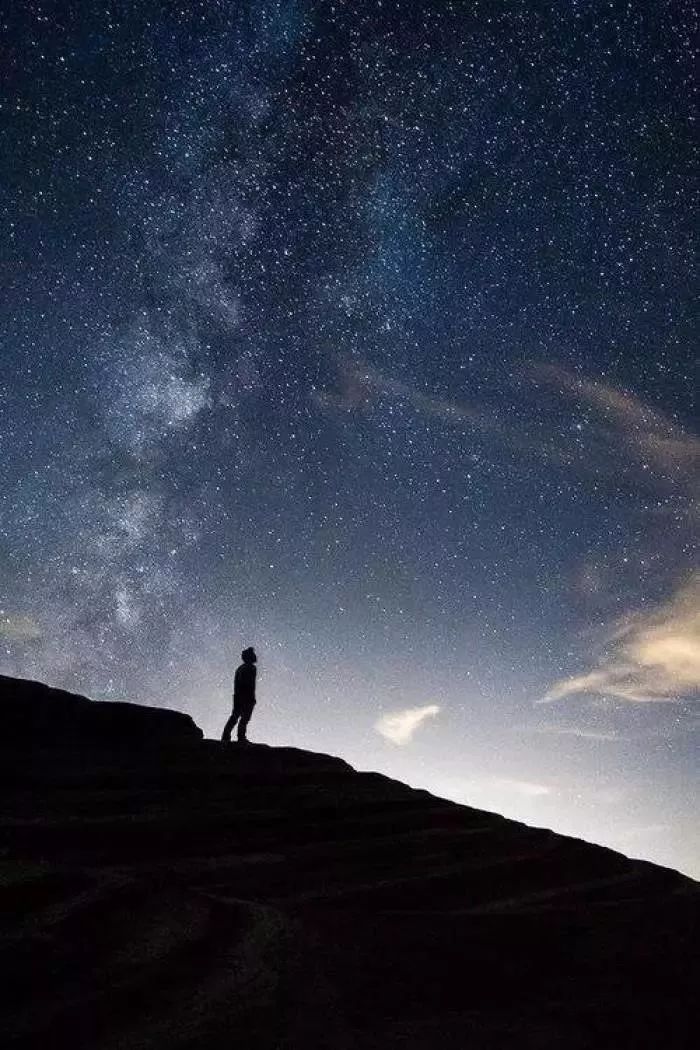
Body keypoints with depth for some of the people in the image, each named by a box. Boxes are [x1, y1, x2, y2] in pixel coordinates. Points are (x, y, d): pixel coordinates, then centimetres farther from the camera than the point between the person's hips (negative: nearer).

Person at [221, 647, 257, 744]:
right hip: (247, 697, -8)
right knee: (245, 718, -5)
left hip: (237, 696, 8)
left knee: (234, 716, 8)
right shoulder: (251, 668, -6)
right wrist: (252, 698, -13)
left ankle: (225, 736, 2)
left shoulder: (239, 668, 20)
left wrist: (237, 695, 18)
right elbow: (251, 684, -14)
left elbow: (236, 683, 18)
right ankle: (241, 737, -9)